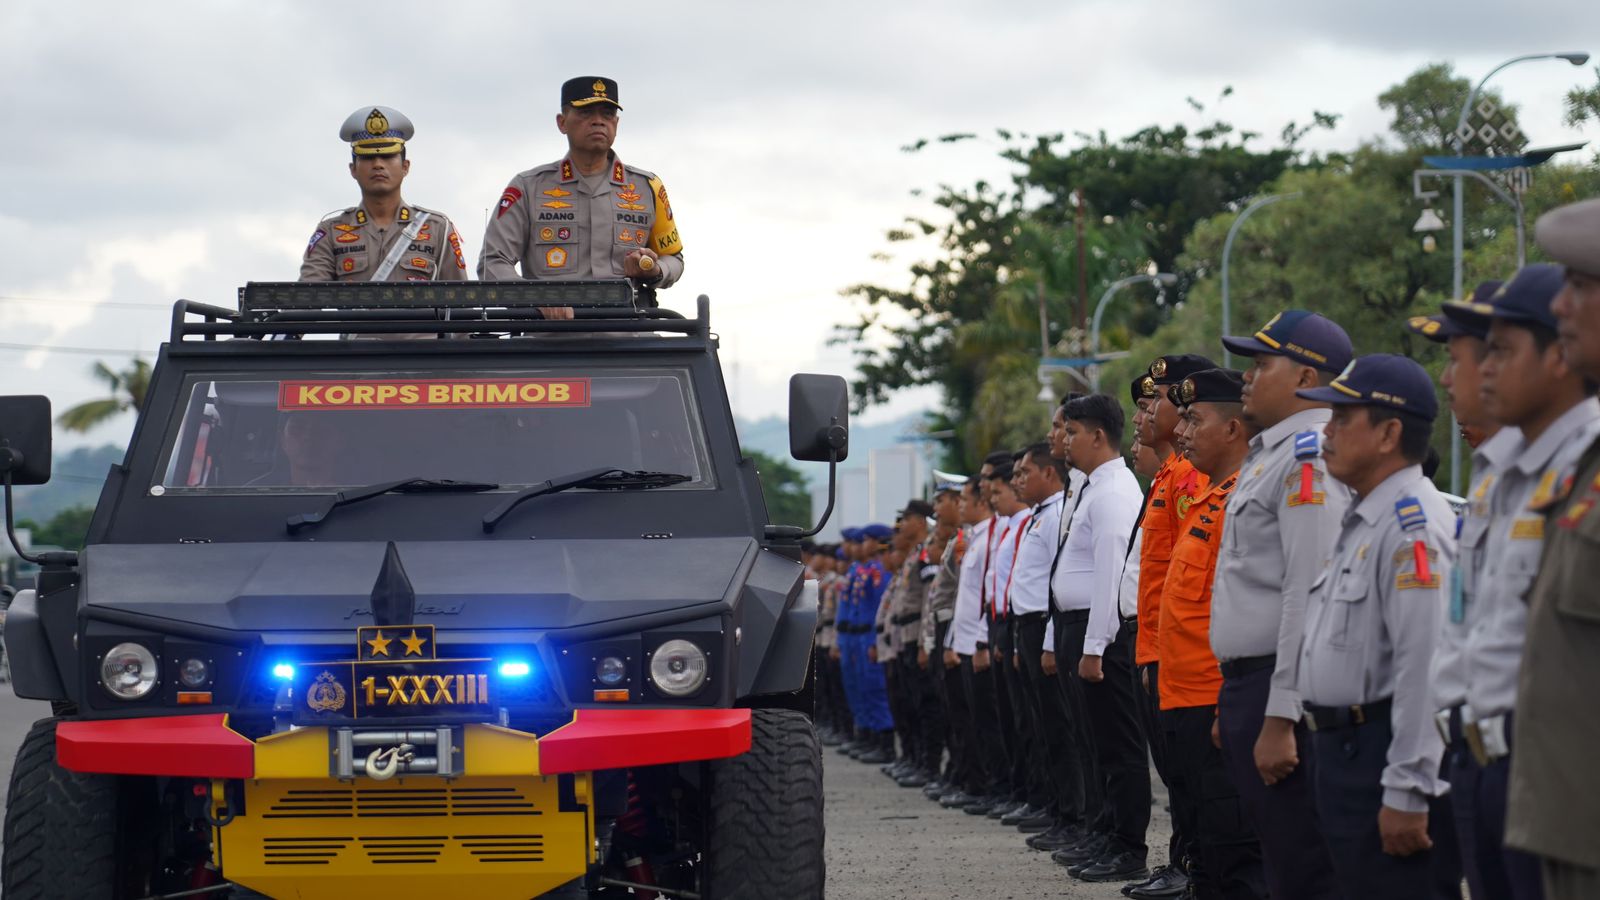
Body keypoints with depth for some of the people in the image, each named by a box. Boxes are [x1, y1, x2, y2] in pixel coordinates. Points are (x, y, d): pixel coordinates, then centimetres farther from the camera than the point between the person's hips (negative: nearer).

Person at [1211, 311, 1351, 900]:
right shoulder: (1268, 454, 18)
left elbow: (1311, 596, -22)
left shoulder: (1309, 457, -15)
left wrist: (1280, 717, -24)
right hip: (1246, 683, 11)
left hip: (1283, 691, -11)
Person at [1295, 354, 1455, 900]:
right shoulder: (1362, 520, 16)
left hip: (1383, 752, -11)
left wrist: (1407, 793, -25)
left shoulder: (1412, 526, -18)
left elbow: (1425, 666, -24)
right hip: (1341, 748, 11)